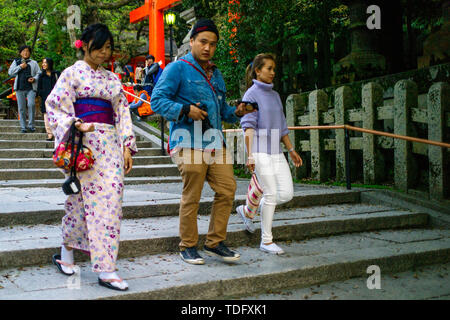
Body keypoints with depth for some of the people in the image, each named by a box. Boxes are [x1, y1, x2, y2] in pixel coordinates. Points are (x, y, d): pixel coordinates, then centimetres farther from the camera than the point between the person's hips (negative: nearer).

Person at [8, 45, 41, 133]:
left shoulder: (34, 63, 13)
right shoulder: (16, 62, 15)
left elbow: (39, 73, 10)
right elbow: (10, 72, 6)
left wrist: (34, 79, -10)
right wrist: (20, 67, -5)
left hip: (31, 88, -1)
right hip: (20, 88, 1)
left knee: (31, 105, -18)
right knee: (21, 108, 1)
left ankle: (31, 125, -5)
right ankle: (23, 127, 8)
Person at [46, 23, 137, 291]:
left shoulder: (112, 79, 18)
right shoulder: (73, 73, 5)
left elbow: (123, 113, 16)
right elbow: (56, 108, -1)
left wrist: (127, 146, 7)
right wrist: (76, 125, -17)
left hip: (110, 145, 5)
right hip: (83, 143, -5)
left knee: (112, 197, -5)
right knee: (88, 197, -3)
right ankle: (105, 269, 9)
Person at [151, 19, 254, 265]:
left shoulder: (215, 74, 23)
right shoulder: (178, 69, 0)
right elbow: (157, 100, -8)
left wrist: (235, 113, 9)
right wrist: (185, 110, -19)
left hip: (215, 143, 7)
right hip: (189, 144, -7)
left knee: (227, 189, 3)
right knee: (191, 197, -3)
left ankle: (215, 242, 16)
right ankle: (187, 247, 13)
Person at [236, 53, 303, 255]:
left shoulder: (275, 95, 17)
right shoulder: (251, 94, -4)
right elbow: (248, 127, -12)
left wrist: (291, 150, 23)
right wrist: (250, 155, -19)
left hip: (276, 151, 7)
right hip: (260, 151, -7)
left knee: (287, 194, 1)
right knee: (271, 194, -7)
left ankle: (247, 211, 21)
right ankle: (266, 240, 6)